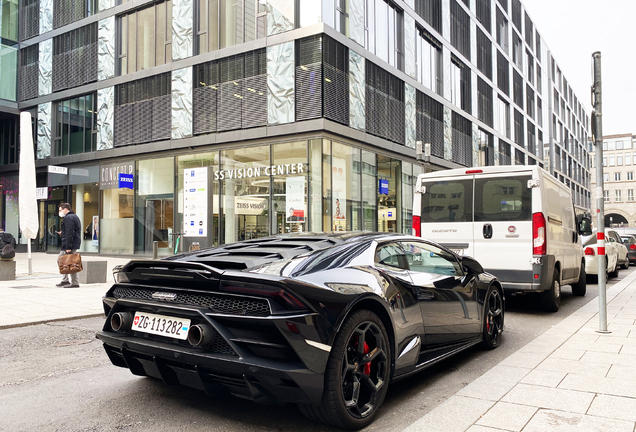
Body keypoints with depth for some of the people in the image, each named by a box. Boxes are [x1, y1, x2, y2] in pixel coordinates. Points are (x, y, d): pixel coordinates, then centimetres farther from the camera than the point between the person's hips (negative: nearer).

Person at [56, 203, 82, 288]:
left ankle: (75, 283, -2)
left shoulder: (68, 218, -14)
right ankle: (65, 280, 21)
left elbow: (69, 234, -21)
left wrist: (68, 247, -23)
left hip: (71, 244, -11)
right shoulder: (74, 216, 19)